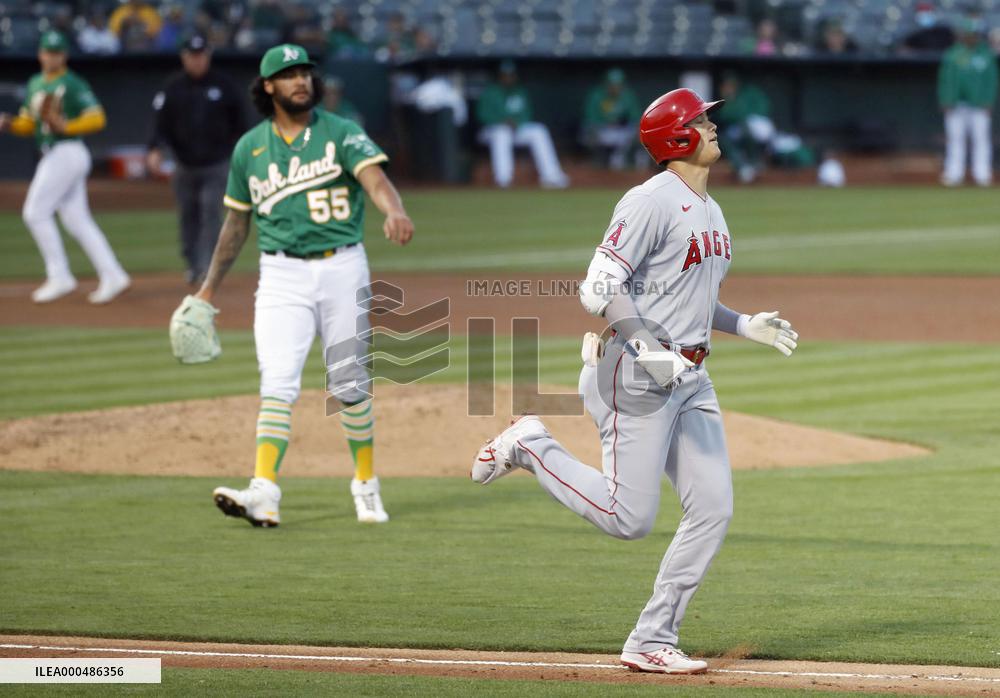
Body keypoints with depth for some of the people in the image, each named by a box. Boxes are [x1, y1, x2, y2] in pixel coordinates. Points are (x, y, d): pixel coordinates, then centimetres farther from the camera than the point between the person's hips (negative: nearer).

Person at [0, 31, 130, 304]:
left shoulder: (73, 84, -8)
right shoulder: (35, 84, 17)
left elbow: (96, 118, -14)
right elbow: (28, 123, 21)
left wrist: (65, 126, -24)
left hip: (67, 151, -9)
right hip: (52, 155, 9)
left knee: (36, 212, -9)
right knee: (76, 220, 7)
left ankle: (59, 277, -4)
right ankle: (111, 276, 7)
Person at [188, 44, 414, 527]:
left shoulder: (341, 134, -3)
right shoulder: (249, 148, 6)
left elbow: (374, 178, -20)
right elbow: (236, 221, 15)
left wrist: (394, 211, -43)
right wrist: (209, 289, 16)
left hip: (342, 267, -1)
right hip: (283, 275, 1)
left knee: (350, 384, 8)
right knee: (278, 383, -12)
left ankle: (366, 486, 23)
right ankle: (264, 492, -24)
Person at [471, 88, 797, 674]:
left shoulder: (709, 210, 16)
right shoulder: (652, 203, -14)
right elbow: (598, 289, -20)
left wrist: (744, 326, 13)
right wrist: (652, 350, -27)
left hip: (690, 379, 9)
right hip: (635, 377, -9)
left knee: (714, 510, -1)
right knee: (630, 517, -9)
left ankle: (652, 642, 6)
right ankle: (531, 446, 12)